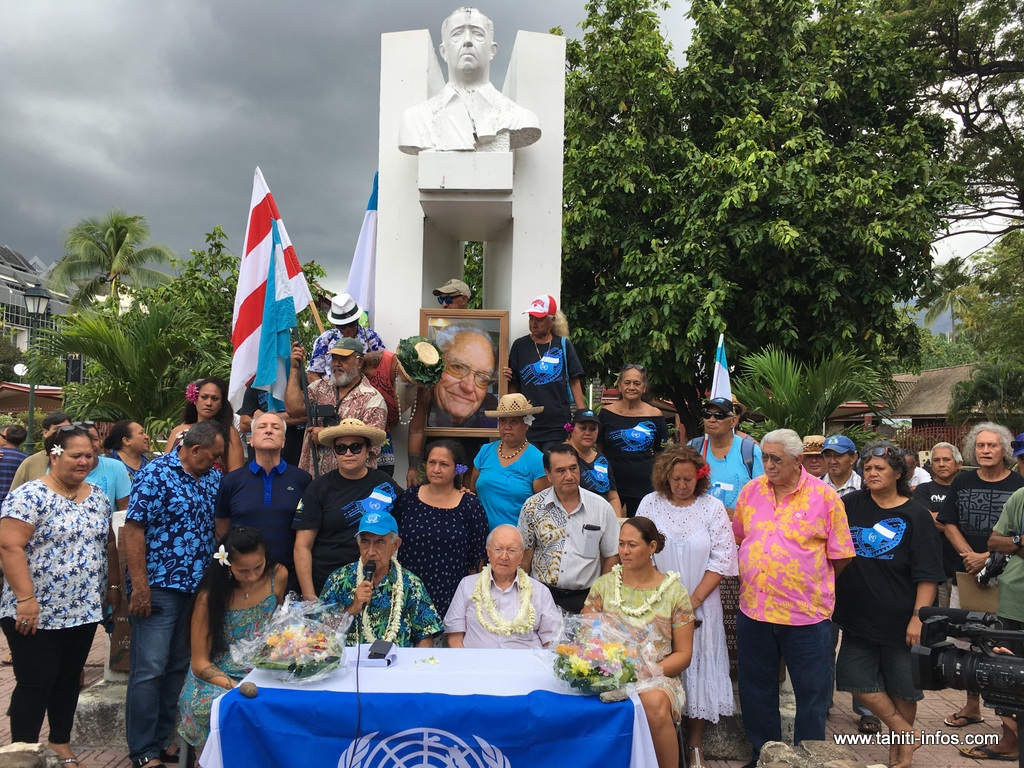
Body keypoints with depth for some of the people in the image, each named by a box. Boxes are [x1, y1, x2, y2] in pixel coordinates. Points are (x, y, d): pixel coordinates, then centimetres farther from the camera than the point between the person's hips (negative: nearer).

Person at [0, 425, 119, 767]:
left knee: (69, 678, 16)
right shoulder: (30, 495, -14)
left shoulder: (97, 496, 7)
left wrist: (113, 586, 13)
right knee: (35, 684, 3)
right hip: (37, 613, -6)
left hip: (84, 610, 6)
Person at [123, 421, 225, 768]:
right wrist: (140, 587, -18)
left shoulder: (213, 478, 9)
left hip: (198, 588, 7)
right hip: (159, 589, -7)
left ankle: (165, 738, 26)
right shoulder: (155, 474, -10)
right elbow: (133, 529, -14)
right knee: (150, 670, -1)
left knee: (179, 667, 14)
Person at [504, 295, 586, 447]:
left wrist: (582, 413, -2)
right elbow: (513, 384, 9)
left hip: (558, 425, 0)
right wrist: (507, 377, -13)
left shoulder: (563, 345, 5)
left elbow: (574, 381, 6)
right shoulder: (520, 345, 6)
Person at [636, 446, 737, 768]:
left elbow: (723, 557, -6)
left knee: (697, 668, 5)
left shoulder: (713, 507, -3)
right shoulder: (650, 503, -1)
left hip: (701, 604, 0)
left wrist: (695, 598, -11)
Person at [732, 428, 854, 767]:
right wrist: (752, 574, 10)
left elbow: (840, 556, -4)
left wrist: (809, 581, 1)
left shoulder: (824, 496, -8)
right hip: (753, 610, 4)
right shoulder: (751, 491, 3)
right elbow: (737, 538, 15)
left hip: (806, 614, -4)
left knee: (812, 693, 10)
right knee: (756, 690, 17)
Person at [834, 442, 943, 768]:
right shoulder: (852, 504, 1)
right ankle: (905, 733, 23)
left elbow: (927, 575, -10)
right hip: (858, 617, 3)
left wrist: (918, 617, -15)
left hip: (900, 621, -3)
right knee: (856, 680, 4)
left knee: (901, 687, 10)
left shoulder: (915, 516, -8)